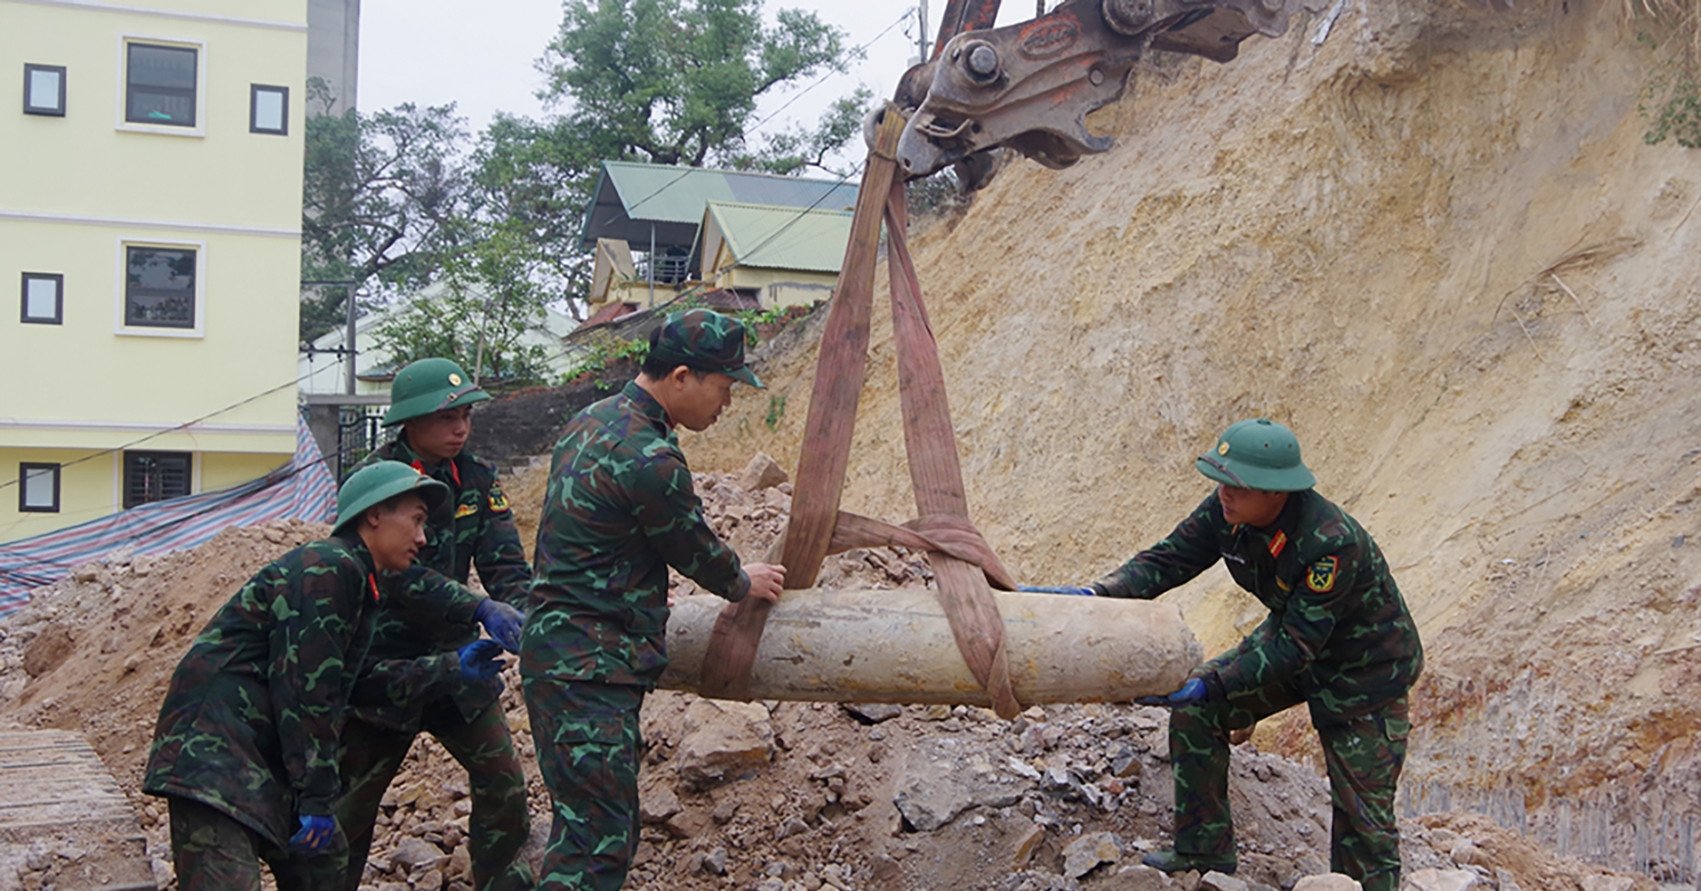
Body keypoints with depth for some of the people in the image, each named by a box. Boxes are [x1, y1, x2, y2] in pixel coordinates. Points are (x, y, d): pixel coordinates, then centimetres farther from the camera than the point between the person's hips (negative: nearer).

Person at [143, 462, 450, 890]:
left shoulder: (353, 577, 19)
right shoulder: (331, 568, -13)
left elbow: (351, 683, 24)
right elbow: (303, 687, -18)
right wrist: (318, 798, -15)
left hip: (261, 755, 11)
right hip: (214, 746, -11)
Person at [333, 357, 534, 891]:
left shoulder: (476, 480, 2)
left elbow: (507, 564, -3)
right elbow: (402, 574, -26)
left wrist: (520, 614, -24)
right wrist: (484, 609, -35)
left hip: (456, 660, 4)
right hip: (386, 666, -4)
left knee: (504, 785, -2)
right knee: (352, 804, 6)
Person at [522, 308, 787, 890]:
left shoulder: (591, 422, 12)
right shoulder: (648, 460, -19)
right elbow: (695, 551, -4)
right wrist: (744, 583, 16)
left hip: (555, 650, 10)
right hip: (590, 668, -10)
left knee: (610, 828, 15)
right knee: (596, 842, -9)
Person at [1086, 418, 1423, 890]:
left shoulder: (1332, 544, -38)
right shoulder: (1228, 510, -18)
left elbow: (1296, 646, -35)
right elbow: (1169, 558, -13)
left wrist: (1212, 687, -41)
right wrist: (1097, 595, -29)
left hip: (1364, 669, -7)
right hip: (1294, 633, 7)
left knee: (1362, 809, -3)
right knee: (1195, 712, -5)